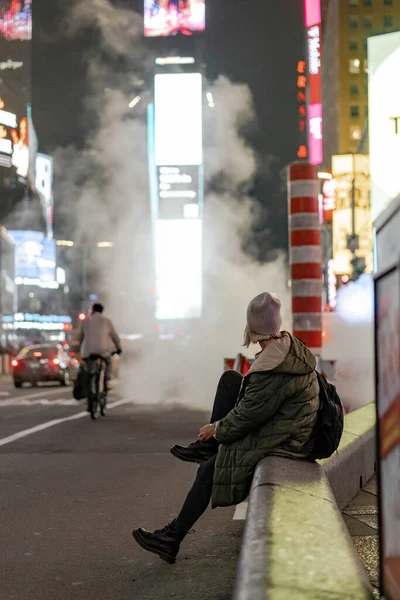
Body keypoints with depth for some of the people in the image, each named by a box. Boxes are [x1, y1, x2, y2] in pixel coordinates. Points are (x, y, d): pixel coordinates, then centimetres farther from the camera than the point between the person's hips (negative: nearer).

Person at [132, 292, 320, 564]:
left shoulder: (273, 369, -31)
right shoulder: (291, 344, -1)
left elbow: (248, 416, -23)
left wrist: (217, 429, -4)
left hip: (281, 441, -10)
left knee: (210, 468, -2)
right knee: (230, 379, 11)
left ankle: (172, 539, 10)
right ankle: (207, 447, 16)